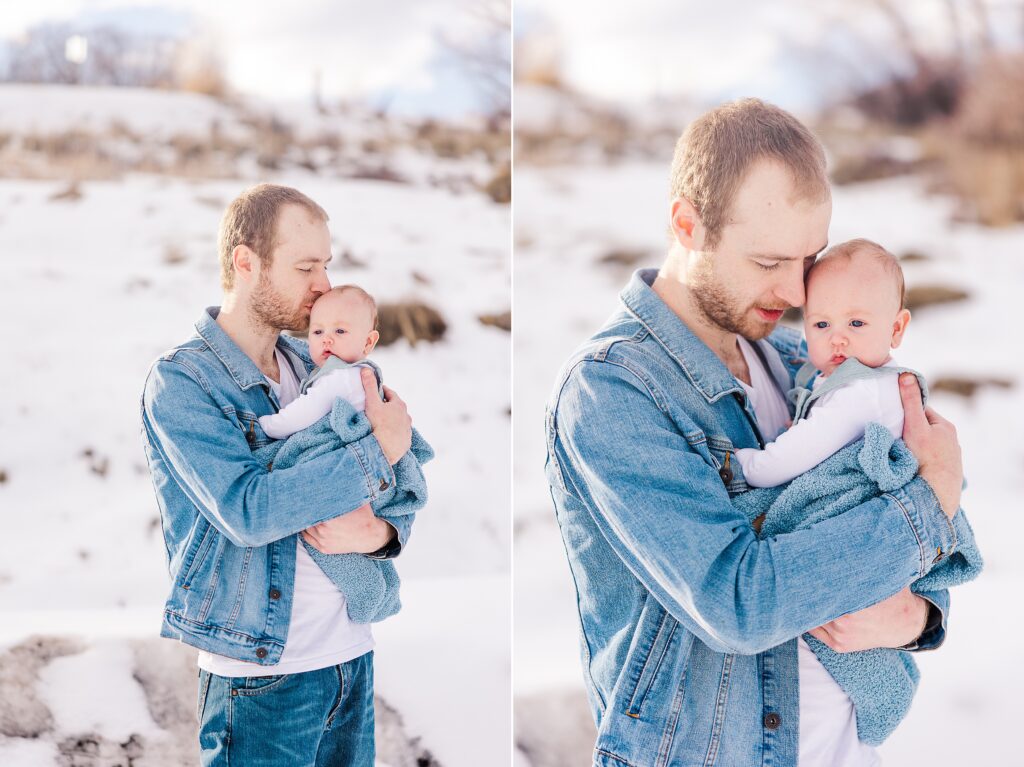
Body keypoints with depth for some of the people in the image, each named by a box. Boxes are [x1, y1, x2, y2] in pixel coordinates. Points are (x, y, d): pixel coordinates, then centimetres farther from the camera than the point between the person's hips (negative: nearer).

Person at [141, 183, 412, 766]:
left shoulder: (314, 367, 8)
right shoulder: (181, 381, -11)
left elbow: (401, 495, 10)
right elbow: (247, 510, -25)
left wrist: (380, 532, -14)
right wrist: (380, 451, -19)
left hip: (354, 657, 6)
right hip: (262, 675, -6)